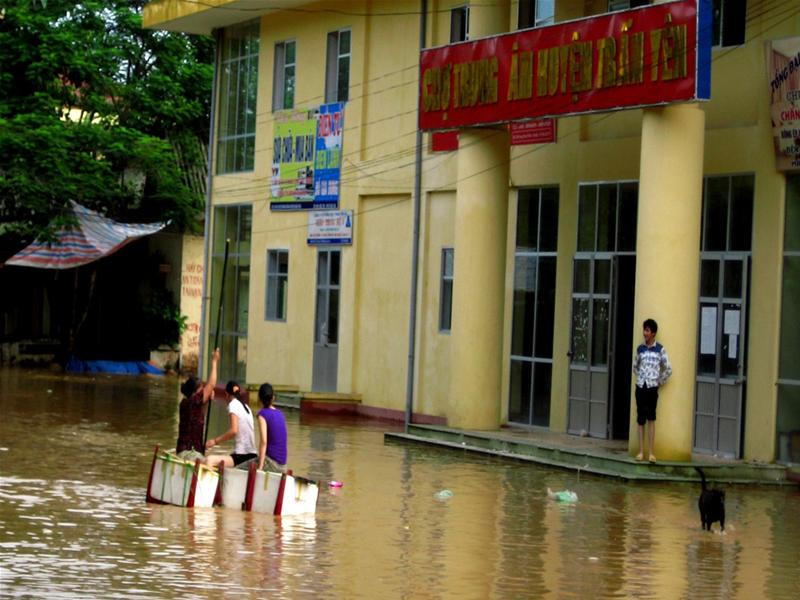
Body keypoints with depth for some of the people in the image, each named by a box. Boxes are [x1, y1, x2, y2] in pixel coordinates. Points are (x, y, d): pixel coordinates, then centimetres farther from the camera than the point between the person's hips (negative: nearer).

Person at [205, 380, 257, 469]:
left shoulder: (233, 404, -1)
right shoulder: (246, 407, 20)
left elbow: (234, 431, -14)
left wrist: (215, 441, -7)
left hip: (242, 455, -9)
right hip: (253, 455, 9)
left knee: (209, 460, -21)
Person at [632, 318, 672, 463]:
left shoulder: (660, 350, -4)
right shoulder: (640, 349, 6)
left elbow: (668, 369, -1)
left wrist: (660, 382, 0)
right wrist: (641, 377, 10)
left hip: (652, 387, -3)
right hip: (640, 387, 3)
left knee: (651, 419, -2)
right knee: (640, 419, 3)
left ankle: (652, 452, -2)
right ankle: (641, 451, 6)